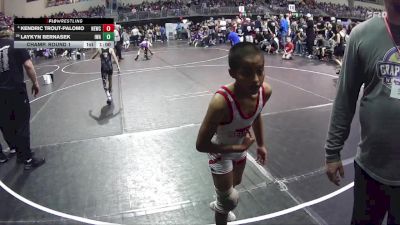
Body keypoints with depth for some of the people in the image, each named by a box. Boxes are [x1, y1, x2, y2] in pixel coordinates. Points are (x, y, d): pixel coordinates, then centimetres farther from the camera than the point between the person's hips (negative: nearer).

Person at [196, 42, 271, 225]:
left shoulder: (265, 91, -25)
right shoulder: (221, 102, -43)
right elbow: (201, 145, -32)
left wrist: (261, 145, 7)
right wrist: (239, 148, -28)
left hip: (240, 147, 6)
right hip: (220, 151, -6)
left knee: (235, 182, 32)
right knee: (231, 200, 8)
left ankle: (219, 204, 65)